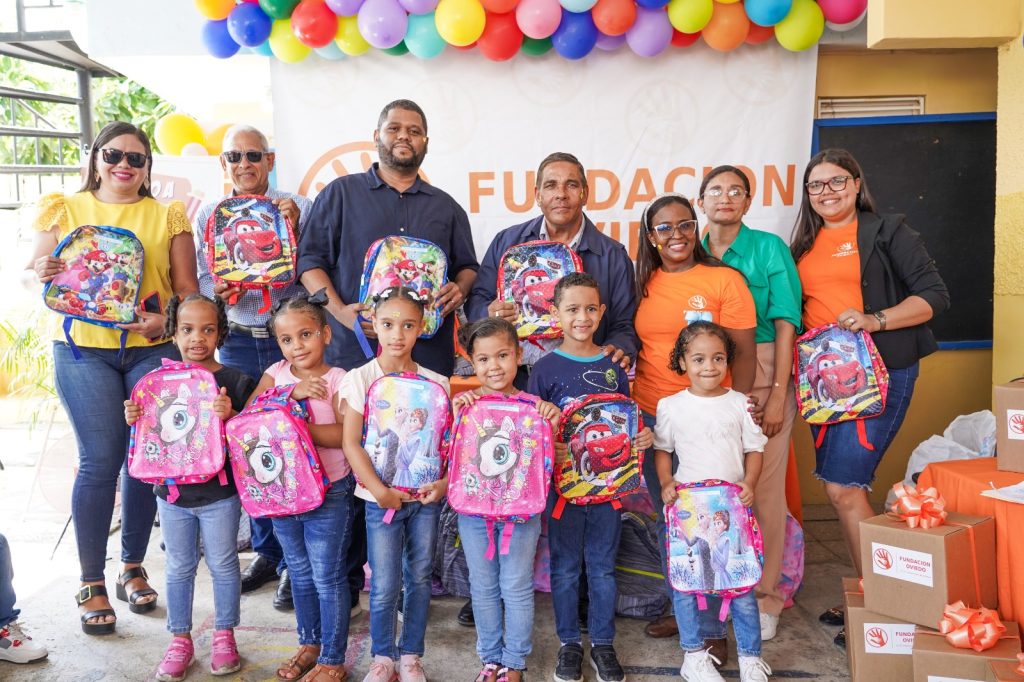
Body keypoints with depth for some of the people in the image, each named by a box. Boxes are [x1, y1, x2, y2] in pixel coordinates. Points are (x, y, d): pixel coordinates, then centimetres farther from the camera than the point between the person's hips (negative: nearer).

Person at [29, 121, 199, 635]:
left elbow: (187, 290, 5)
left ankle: (133, 568, 22)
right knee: (100, 462, -4)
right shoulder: (64, 211, 10)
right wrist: (41, 273, -14)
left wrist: (165, 320, -14)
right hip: (83, 349, -1)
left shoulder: (168, 217, 10)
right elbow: (34, 273, 9)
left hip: (152, 350, 1)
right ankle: (91, 583, 10)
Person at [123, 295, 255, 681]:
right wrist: (133, 420, -12)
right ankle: (180, 640, 28)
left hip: (219, 493, -3)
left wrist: (230, 415, -28)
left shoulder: (234, 381, -8)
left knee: (222, 565, 10)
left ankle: (224, 635, 27)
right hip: (172, 491, 3)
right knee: (179, 568, 14)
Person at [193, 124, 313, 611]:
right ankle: (266, 550, 25)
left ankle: (294, 562, 9)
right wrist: (217, 291, -9)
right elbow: (197, 278, 11)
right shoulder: (208, 215, 11)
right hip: (237, 344, 3)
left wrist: (294, 227, -17)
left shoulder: (298, 208, 1)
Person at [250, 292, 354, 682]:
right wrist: (291, 394, -21)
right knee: (300, 574, 19)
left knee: (327, 578, 5)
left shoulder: (337, 380, -11)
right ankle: (309, 644, 37)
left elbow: (346, 435, -22)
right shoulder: (276, 374, 3)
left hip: (329, 493, -5)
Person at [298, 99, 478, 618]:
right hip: (355, 350, -2)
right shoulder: (341, 194, 11)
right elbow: (311, 259, 5)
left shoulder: (445, 208, 19)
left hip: (428, 356, 2)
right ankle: (345, 579, 14)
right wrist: (339, 310, -10)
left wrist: (459, 287, -2)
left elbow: (467, 265, 21)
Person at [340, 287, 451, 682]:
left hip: (426, 497, 2)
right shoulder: (360, 379, -6)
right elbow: (351, 443, -11)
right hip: (381, 499, -2)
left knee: (419, 579, 12)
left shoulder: (436, 383, 0)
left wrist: (445, 482, -15)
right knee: (384, 585, 5)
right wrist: (379, 490, -19)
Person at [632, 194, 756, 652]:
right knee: (668, 518, 15)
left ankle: (713, 628, 17)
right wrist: (631, 407, 6)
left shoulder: (725, 280, -5)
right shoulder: (642, 284, 7)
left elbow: (744, 353, -5)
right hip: (650, 416, 4)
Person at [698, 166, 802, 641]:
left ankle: (764, 597, 16)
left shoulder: (769, 248, -1)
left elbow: (785, 324, -5)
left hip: (762, 376, -3)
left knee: (763, 487, 0)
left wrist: (777, 395, -11)